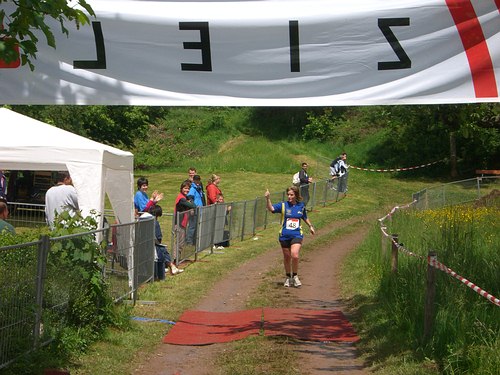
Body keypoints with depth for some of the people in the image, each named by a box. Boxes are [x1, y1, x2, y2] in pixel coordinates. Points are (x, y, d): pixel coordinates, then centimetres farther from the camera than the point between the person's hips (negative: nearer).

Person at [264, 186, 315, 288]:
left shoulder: (301, 206, 4)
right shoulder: (283, 205, -4)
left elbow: (305, 217, 24)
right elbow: (271, 208, -21)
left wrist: (310, 226, 32)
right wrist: (268, 199, -37)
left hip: (297, 235, 0)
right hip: (284, 236, 0)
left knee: (295, 255, -19)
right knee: (287, 257, 10)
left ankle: (295, 276, 2)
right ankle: (288, 277, 30)